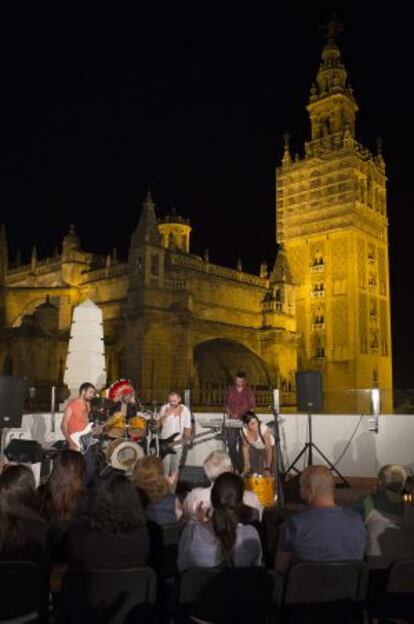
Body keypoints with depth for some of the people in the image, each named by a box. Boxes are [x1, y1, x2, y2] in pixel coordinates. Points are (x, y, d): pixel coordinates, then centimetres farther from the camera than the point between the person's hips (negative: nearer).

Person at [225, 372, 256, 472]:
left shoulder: (248, 391, 2)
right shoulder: (231, 390, 9)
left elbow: (252, 407, 2)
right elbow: (227, 405, 14)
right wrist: (231, 414, -4)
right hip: (232, 421, 2)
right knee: (231, 444, -4)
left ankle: (242, 468, 2)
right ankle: (235, 467, 5)